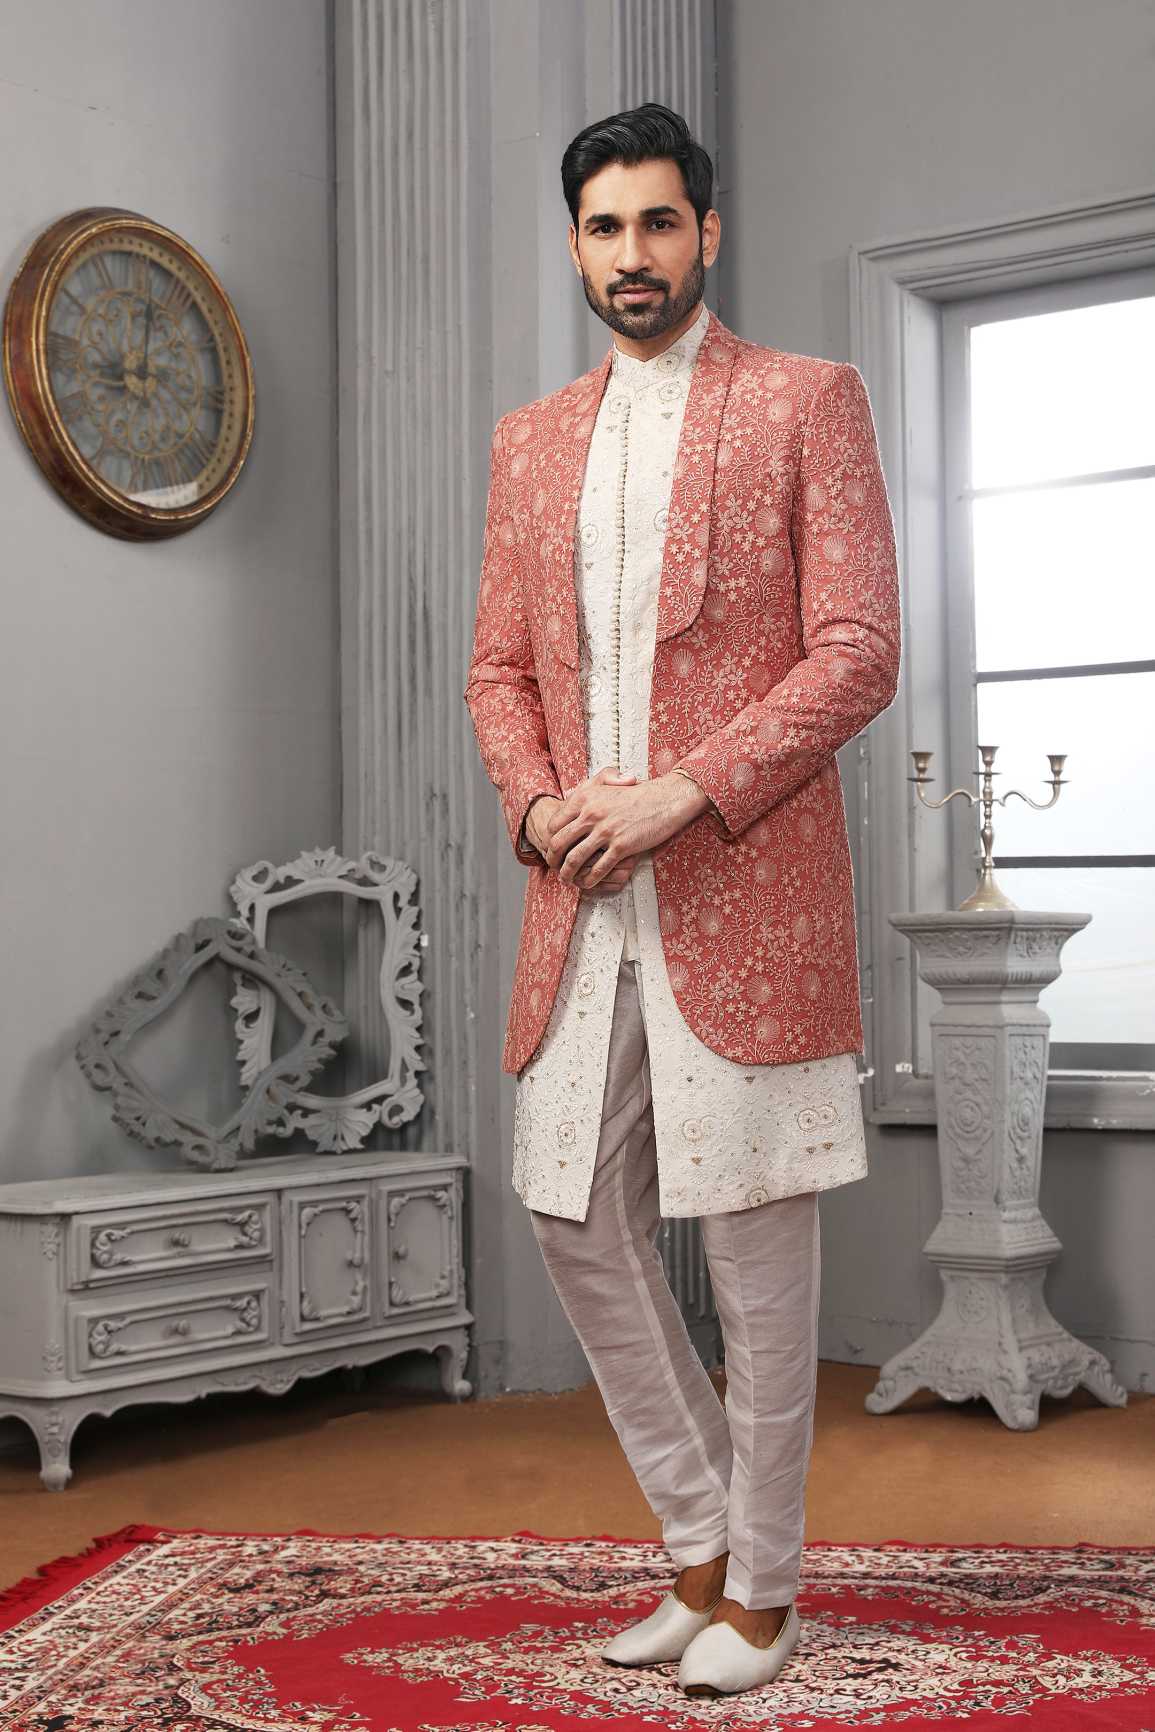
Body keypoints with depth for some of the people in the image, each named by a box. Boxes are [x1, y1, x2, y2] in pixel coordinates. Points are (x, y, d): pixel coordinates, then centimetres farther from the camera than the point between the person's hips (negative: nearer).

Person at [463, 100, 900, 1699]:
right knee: (579, 1224, 8)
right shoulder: (531, 440, 17)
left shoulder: (808, 401, 2)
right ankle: (702, 1545, 26)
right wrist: (537, 803, -2)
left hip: (744, 890, -5)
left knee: (757, 1241, 1)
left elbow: (859, 651, -7)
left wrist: (683, 794, -16)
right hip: (581, 904, 6)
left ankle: (762, 1587, 18)